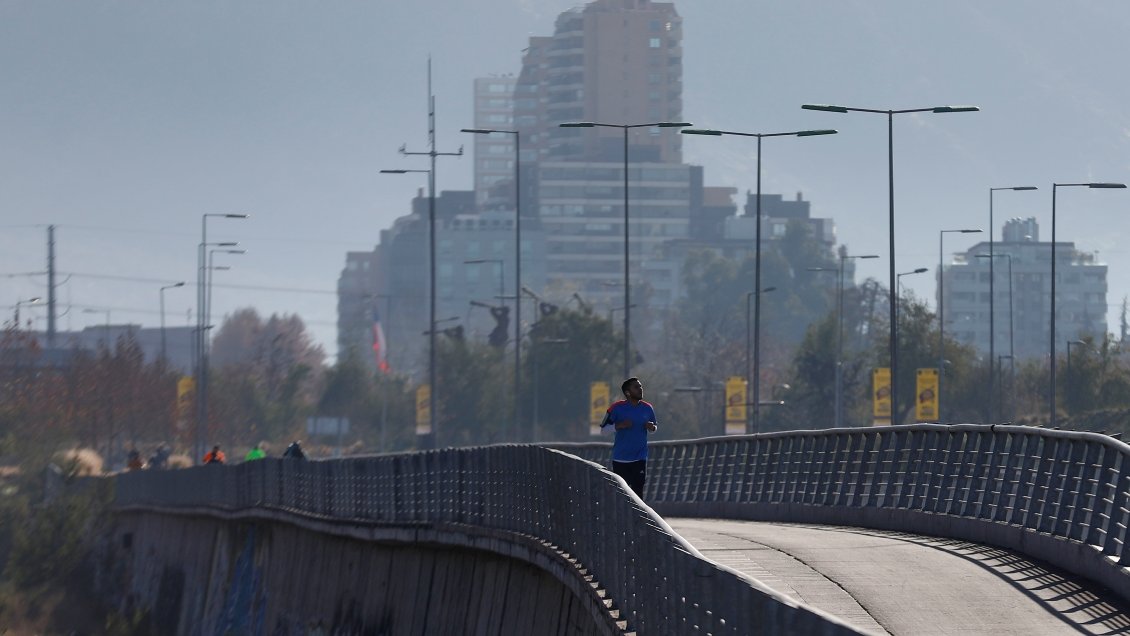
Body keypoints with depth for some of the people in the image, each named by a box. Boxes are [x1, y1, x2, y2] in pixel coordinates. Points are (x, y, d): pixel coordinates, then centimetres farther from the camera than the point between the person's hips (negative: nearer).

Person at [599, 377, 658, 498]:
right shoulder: (617, 408, -7)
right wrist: (619, 426, -19)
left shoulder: (647, 408, 2)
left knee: (637, 491, -7)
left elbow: (655, 427, 17)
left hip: (639, 459, 1)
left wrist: (652, 427, -7)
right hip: (620, 459, -1)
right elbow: (603, 429, -3)